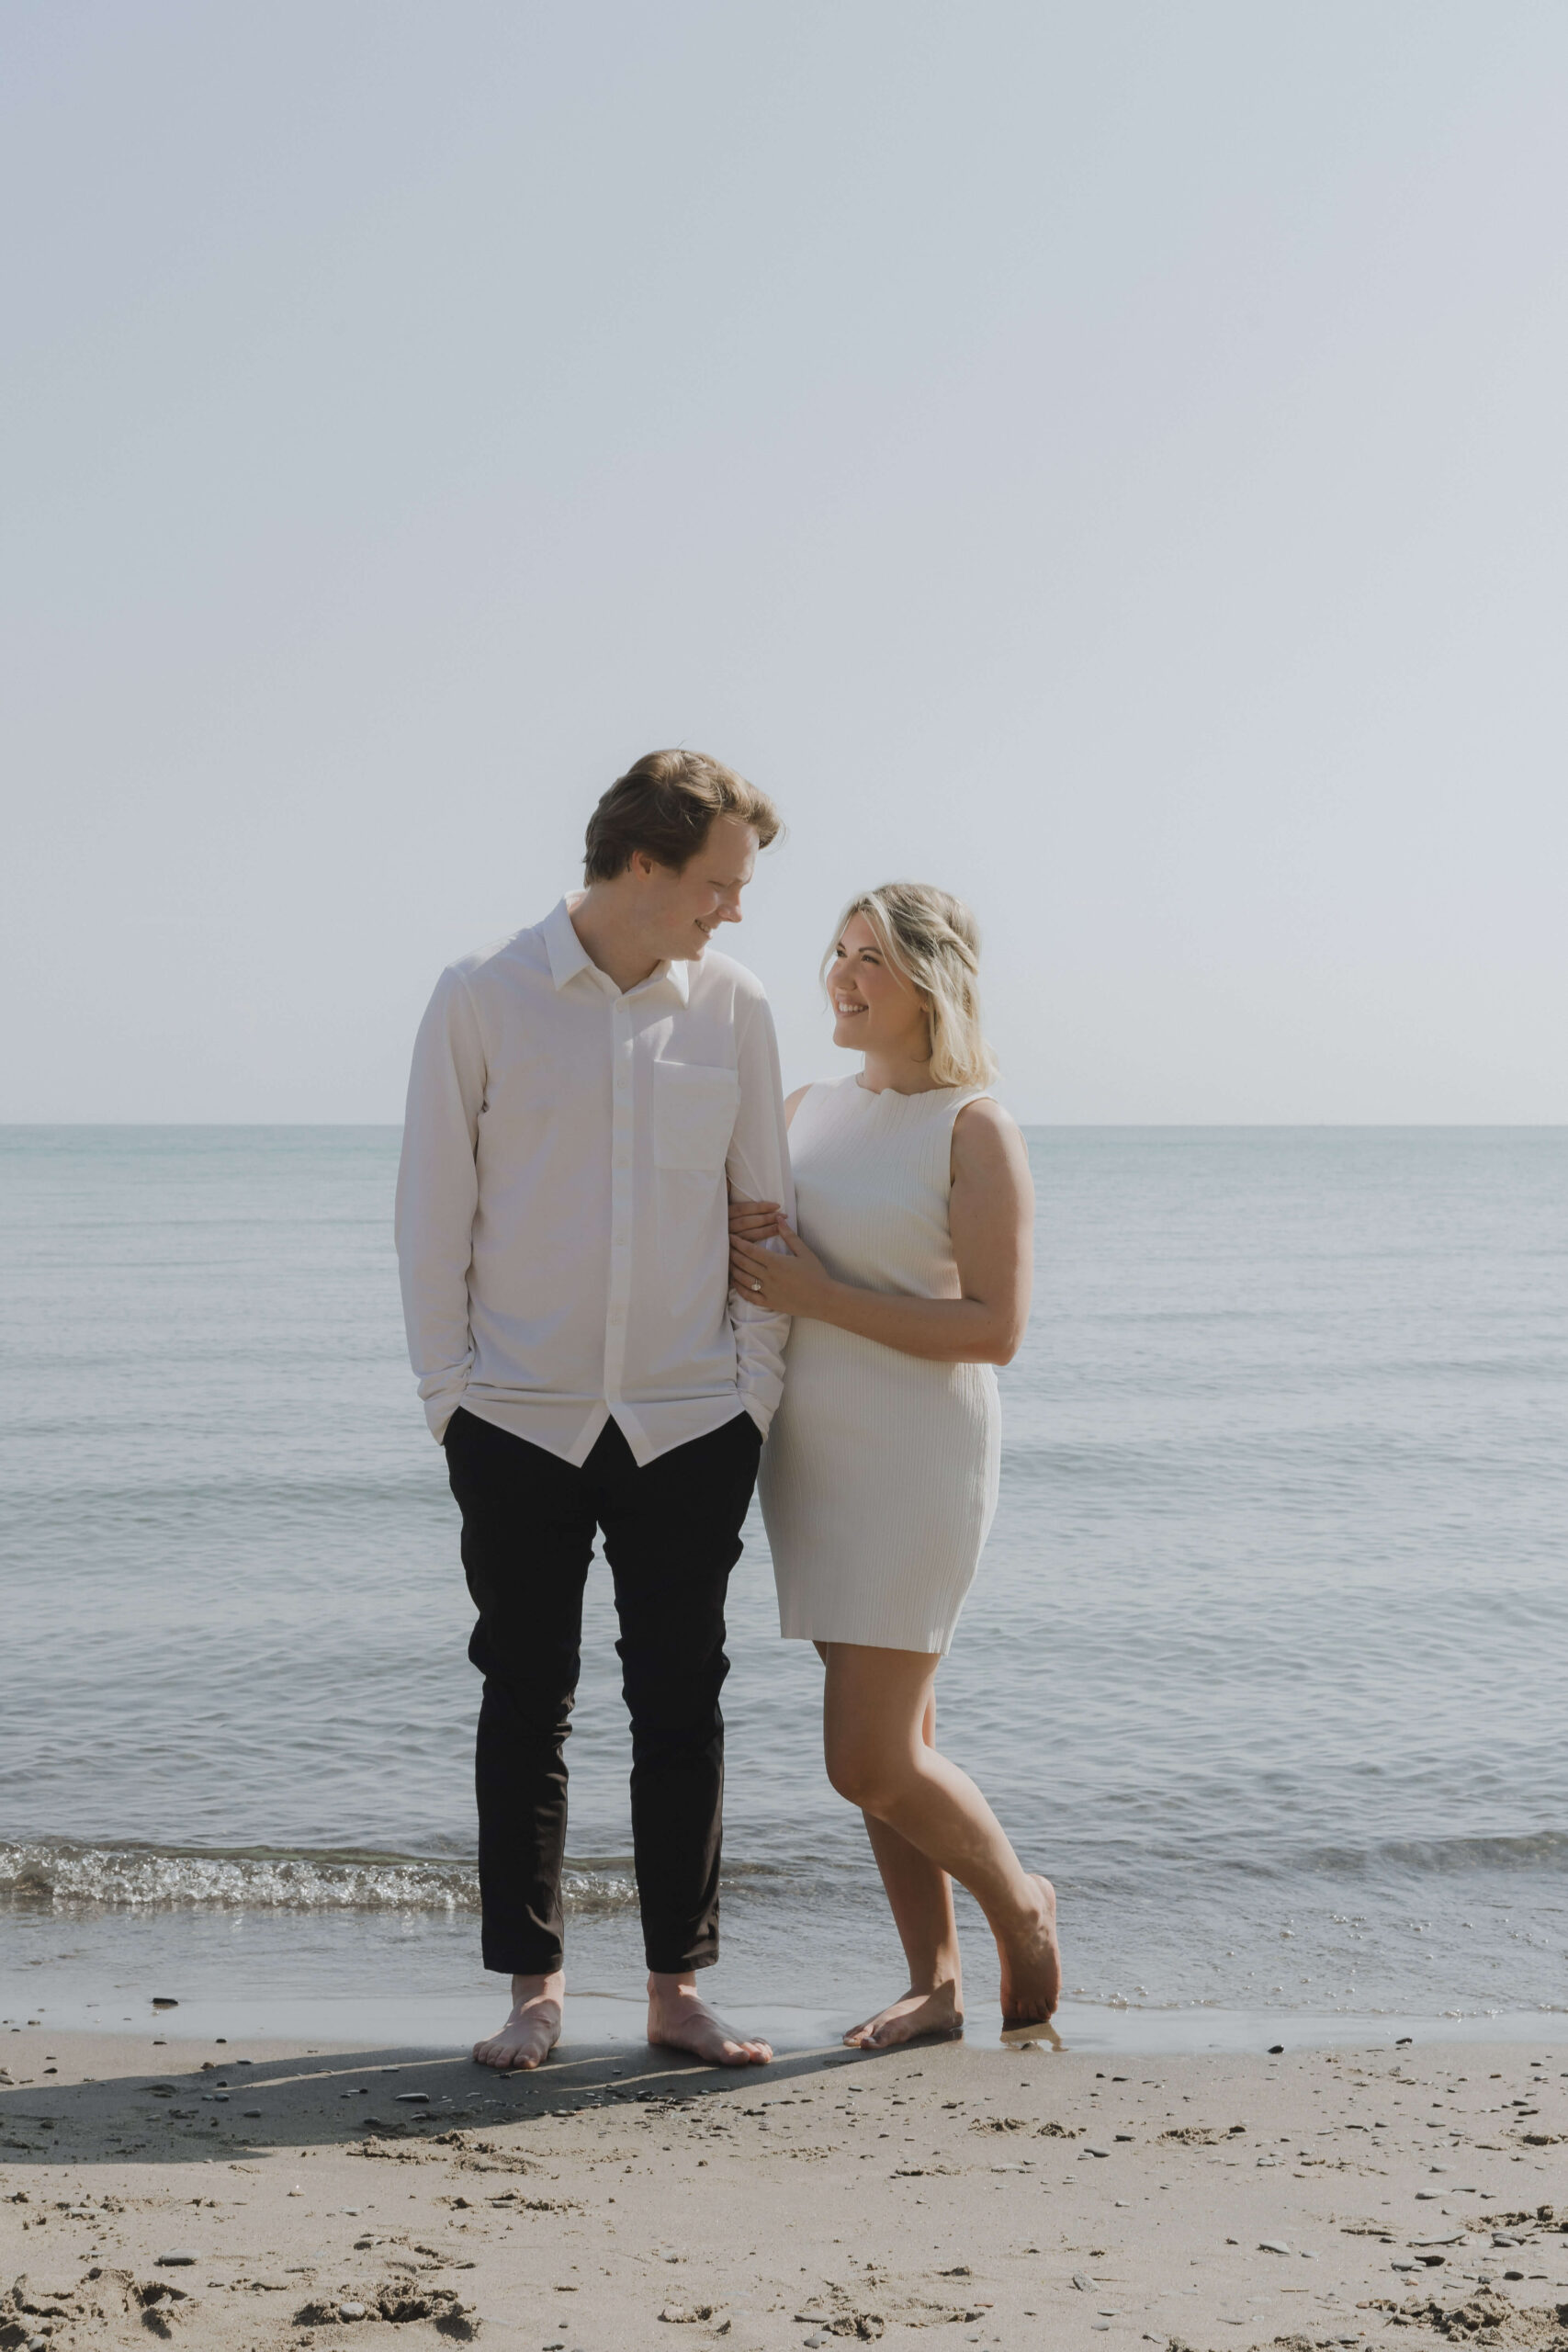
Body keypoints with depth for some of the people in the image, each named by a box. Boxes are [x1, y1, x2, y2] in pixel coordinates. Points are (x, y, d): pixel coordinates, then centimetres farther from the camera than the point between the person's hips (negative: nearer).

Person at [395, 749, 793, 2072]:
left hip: (691, 1422, 2)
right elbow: (433, 1206, 1)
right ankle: (534, 1990, 16)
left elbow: (768, 1209, 9)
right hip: (523, 1420, -2)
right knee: (527, 1705, 6)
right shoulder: (484, 1000, -3)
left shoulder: (733, 1008, 3)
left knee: (682, 1706, 6)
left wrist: (759, 1385, 4)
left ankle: (678, 1989, 16)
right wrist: (448, 1390, -2)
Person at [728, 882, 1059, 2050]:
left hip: (919, 1463, -6)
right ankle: (937, 1984, 20)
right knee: (888, 1744, 10)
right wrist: (751, 1246, -2)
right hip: (812, 1457, 7)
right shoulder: (808, 1110, 10)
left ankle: (1022, 1905, 19)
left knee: (870, 1760, -7)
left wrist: (821, 1297, -18)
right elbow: (766, 1281, 22)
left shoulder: (976, 1131, -10)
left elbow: (995, 1329, -16)